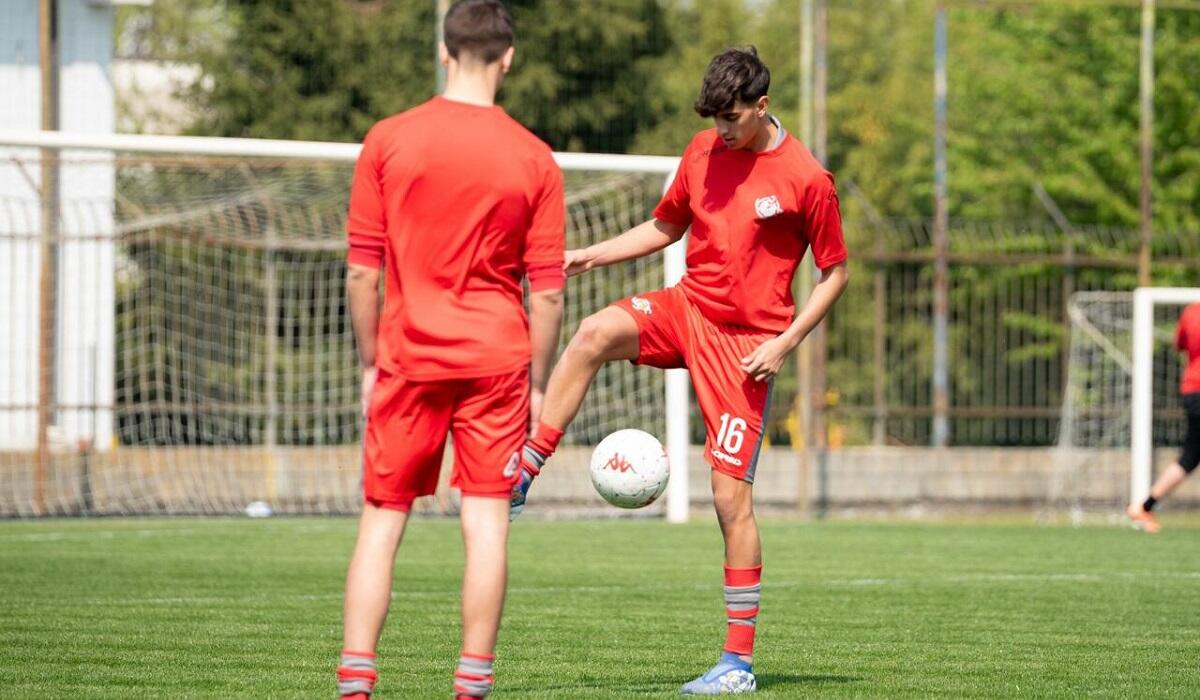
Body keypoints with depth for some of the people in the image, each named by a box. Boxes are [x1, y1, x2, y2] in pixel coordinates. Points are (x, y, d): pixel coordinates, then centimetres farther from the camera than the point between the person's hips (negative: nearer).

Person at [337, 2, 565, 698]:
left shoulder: (387, 142, -1)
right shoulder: (536, 160, -1)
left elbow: (362, 269, 1)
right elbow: (548, 289, 0)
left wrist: (371, 361, 11)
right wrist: (536, 384, 9)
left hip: (408, 354, 0)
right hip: (496, 355, 0)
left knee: (382, 520, 6)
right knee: (487, 522, 2)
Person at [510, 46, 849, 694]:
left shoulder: (806, 179, -10)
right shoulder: (703, 152, 6)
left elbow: (835, 272, -2)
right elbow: (665, 226, 20)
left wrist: (785, 342, -13)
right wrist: (592, 254, 5)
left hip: (745, 342, -5)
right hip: (686, 307, 5)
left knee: (730, 495, -7)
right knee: (593, 335, -27)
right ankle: (519, 480, -24)